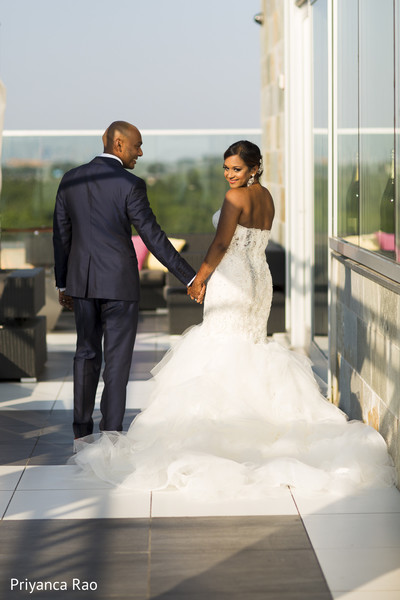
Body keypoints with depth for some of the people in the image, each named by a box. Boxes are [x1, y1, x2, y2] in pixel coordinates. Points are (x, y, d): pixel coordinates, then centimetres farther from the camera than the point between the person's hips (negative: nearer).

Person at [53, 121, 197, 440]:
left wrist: (63, 284, 18)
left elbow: (61, 236, 8)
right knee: (117, 360, 2)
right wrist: (190, 277, -8)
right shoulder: (130, 185, -13)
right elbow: (154, 238, -14)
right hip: (119, 282, -5)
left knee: (87, 353, 16)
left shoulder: (70, 180, 4)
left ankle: (82, 431, 20)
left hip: (81, 281, 5)